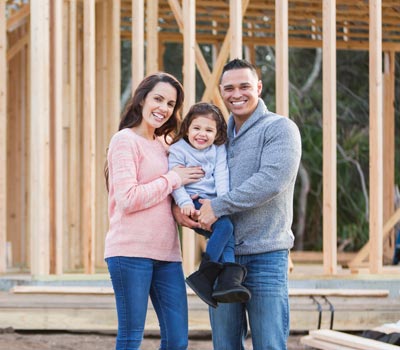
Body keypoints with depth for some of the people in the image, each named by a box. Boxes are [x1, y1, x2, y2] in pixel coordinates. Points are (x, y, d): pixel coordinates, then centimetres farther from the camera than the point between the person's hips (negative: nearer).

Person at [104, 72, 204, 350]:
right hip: (131, 251, -8)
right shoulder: (125, 140, -4)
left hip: (166, 253, 8)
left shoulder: (161, 145, 20)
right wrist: (173, 179, -8)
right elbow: (127, 199, -15)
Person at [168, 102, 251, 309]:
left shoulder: (219, 150, 15)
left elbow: (222, 177, 3)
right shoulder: (178, 150, 3)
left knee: (225, 229, -24)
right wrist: (185, 202, -22)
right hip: (193, 204, -4)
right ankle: (232, 275, -29)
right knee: (225, 225, -27)